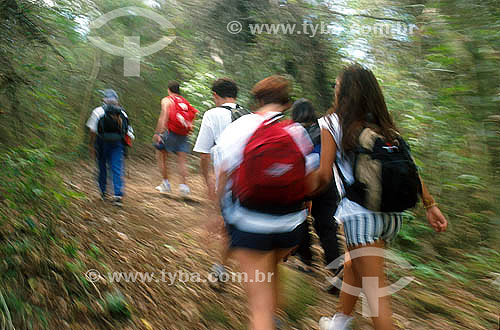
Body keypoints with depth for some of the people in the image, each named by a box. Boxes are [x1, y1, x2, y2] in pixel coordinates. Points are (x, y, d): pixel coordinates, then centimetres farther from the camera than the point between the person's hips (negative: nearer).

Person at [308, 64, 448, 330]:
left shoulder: (333, 123, -3)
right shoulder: (384, 125, 11)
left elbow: (324, 175, -8)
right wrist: (430, 204, 8)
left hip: (361, 213, -6)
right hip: (392, 213, 7)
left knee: (375, 290, 0)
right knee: (353, 265, 26)